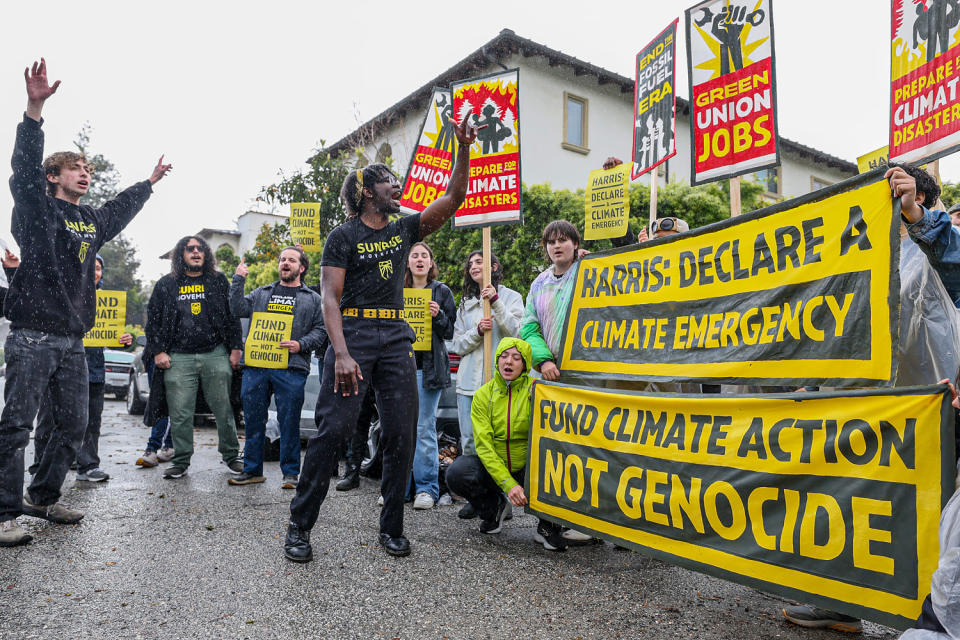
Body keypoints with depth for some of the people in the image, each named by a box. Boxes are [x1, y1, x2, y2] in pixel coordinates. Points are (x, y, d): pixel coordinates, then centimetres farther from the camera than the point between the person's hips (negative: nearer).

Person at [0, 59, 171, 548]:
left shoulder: (93, 221, 19)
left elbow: (122, 206, 37)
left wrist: (151, 181, 49)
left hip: (73, 340, 7)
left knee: (74, 425, 9)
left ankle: (42, 497, 23)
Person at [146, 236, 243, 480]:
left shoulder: (218, 281, 10)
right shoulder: (166, 284, 11)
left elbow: (233, 315, 9)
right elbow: (153, 319, 12)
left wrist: (235, 348, 1)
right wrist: (158, 351, 3)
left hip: (216, 355, 0)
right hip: (179, 358, 1)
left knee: (224, 409, 2)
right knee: (180, 414, 0)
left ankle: (231, 455, 16)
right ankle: (181, 461, 13)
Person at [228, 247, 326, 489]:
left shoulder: (312, 299, 12)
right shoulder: (261, 293, 20)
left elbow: (320, 330, 6)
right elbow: (238, 310, 7)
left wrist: (301, 345, -10)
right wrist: (239, 280, 2)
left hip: (291, 369, -3)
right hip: (255, 367, 3)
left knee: (289, 421, -2)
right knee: (253, 419, 8)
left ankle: (290, 473, 9)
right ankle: (252, 470, 20)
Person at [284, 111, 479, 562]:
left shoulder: (404, 229, 15)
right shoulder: (343, 237, 1)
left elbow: (452, 200, 9)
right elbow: (330, 298, -8)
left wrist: (465, 149, -1)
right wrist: (341, 353, -21)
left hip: (396, 340, 5)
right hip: (353, 335, -5)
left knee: (401, 435, 2)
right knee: (332, 427, -10)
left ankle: (391, 528, 13)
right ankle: (299, 526, 3)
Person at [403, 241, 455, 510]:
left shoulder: (442, 292, 6)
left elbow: (449, 331, 5)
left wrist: (438, 316, -14)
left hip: (428, 365, -3)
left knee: (425, 428, -3)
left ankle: (426, 488, 6)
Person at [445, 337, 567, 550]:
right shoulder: (483, 395, -3)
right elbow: (484, 445, -11)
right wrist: (508, 484, -23)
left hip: (529, 469, -2)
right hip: (494, 468, 2)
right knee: (456, 474, -25)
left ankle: (547, 525, -7)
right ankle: (494, 507, 8)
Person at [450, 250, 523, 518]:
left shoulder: (511, 297, 7)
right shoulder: (465, 304, 18)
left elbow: (517, 333, -8)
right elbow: (458, 345, 10)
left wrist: (496, 302, -13)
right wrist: (477, 330, -8)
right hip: (469, 382, 4)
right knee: (469, 443, 3)